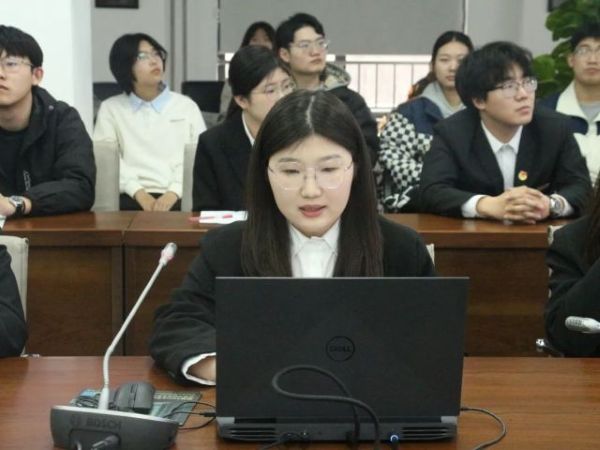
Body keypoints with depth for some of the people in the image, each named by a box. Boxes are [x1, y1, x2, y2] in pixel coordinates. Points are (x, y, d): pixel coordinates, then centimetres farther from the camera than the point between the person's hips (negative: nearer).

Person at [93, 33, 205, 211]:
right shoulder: (111, 108, 15)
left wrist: (174, 193, -12)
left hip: (180, 198, 1)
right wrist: (139, 193, -13)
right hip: (132, 199, 0)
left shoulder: (187, 106, 15)